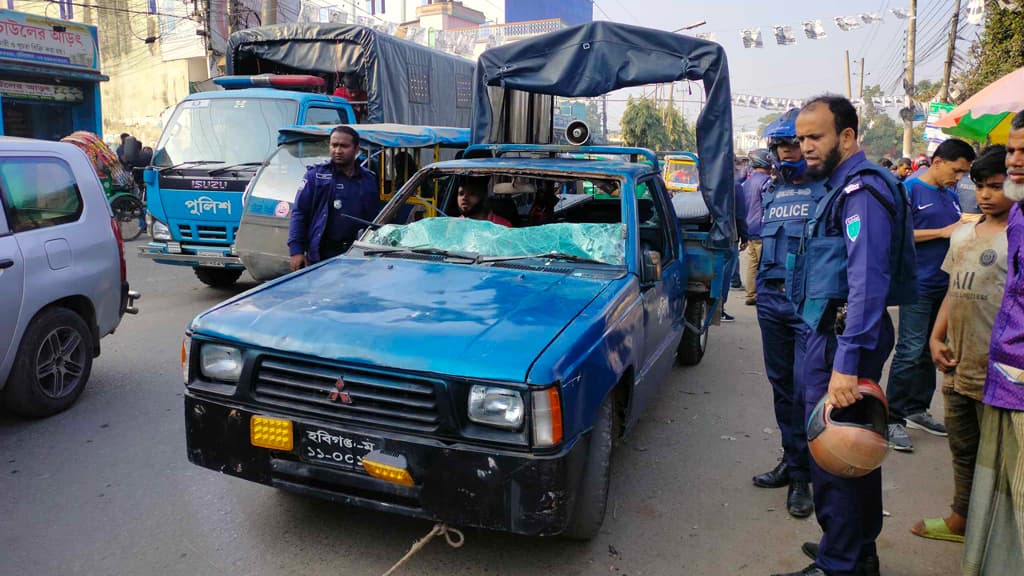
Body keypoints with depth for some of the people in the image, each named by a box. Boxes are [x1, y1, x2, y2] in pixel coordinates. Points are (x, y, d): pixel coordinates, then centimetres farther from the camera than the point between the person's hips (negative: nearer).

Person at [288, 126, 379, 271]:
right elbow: (299, 213, 0)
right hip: (320, 256, -3)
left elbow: (373, 219, 18)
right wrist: (296, 250, -9)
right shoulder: (316, 174, 4)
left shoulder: (369, 179, 13)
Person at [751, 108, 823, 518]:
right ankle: (791, 458, 25)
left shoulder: (827, 189, -4)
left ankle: (801, 475, 4)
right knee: (781, 384, 12)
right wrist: (760, 287, 18)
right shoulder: (771, 191, 15)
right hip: (771, 298, 6)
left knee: (806, 388, -6)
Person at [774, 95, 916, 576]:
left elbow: (867, 281, -25)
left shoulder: (861, 189, -15)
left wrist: (847, 361, -30)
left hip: (843, 336, -11)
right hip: (834, 331, 11)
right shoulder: (843, 186, 17)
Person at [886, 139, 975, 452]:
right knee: (910, 351, -8)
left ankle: (917, 409, 24)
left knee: (931, 350, 13)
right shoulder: (910, 189, -7)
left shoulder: (951, 195, 15)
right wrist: (943, 232, -16)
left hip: (945, 284, 8)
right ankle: (893, 418, -1)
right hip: (918, 285, -8)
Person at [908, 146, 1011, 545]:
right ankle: (961, 520, 34)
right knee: (962, 447, 19)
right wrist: (936, 338, 8)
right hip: (958, 365, 7)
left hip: (996, 371, -7)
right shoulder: (962, 234, 12)